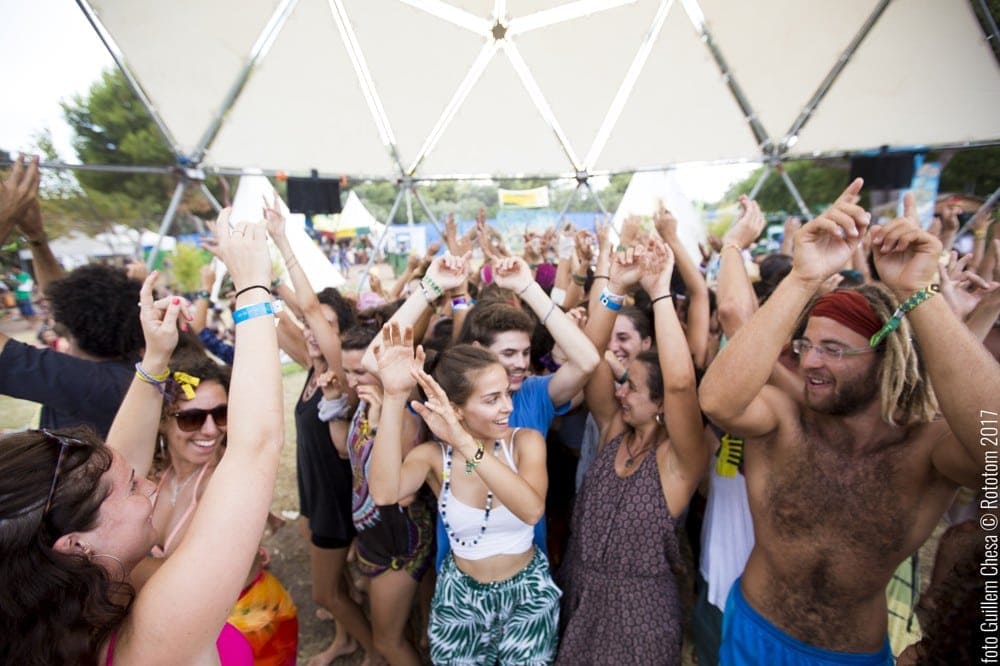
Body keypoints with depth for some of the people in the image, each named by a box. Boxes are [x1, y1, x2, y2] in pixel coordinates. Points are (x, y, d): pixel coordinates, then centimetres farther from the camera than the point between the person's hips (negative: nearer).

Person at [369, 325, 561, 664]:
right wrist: (394, 396, -42)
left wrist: (465, 443, -45)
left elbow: (532, 510, -35)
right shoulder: (434, 455, -14)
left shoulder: (526, 441, -16)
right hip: (460, 595, 1)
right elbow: (384, 494, -35)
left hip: (528, 592, 0)